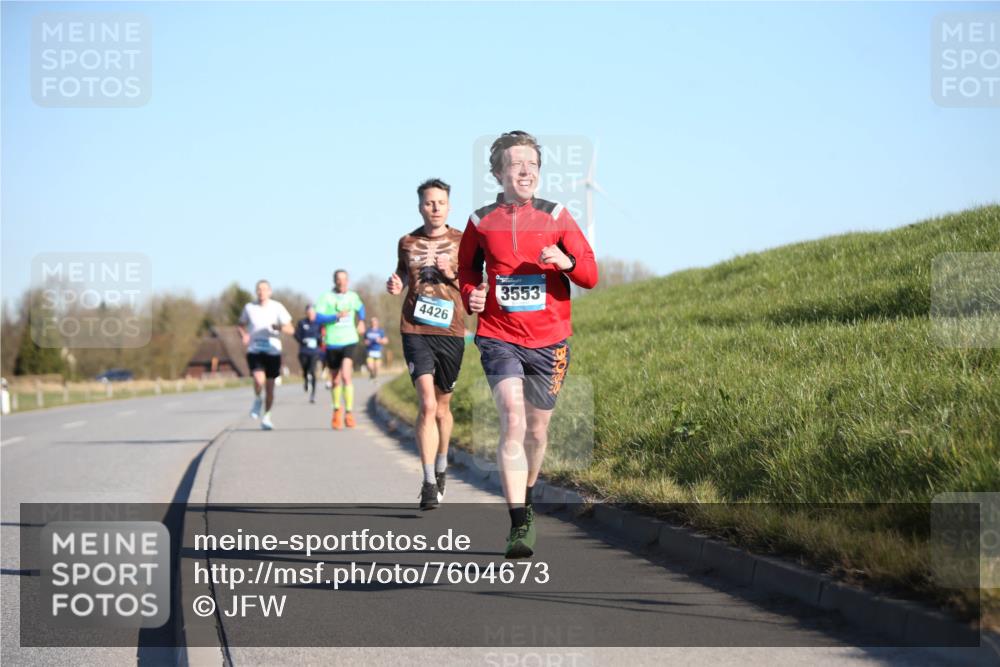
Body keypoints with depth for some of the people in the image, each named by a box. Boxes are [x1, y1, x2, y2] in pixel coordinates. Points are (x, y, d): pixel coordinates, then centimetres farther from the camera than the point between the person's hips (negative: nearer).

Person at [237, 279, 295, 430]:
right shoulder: (249, 308, 4)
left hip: (272, 351, 0)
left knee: (269, 387, 4)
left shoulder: (277, 308, 0)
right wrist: (244, 336, -2)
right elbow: (242, 325, 20)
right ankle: (257, 401, 7)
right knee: (259, 380, -24)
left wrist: (279, 328, -23)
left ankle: (266, 417, 21)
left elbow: (290, 329, -2)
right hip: (254, 350, 0)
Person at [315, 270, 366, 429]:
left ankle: (349, 413, -16)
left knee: (346, 375, -19)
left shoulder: (353, 296, 9)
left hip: (350, 341, 0)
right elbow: (318, 317, -13)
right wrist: (336, 316, -23)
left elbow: (360, 308, 32)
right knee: (336, 381, 11)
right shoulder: (326, 297, -2)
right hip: (332, 343, 0)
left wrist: (361, 321, 21)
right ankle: (337, 410, 34)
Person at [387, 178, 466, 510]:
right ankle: (429, 483, -15)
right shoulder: (407, 243, 8)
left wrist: (453, 274, -12)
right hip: (415, 331, -1)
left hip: (451, 332, 1)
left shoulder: (461, 242, 4)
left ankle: (441, 467, 37)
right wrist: (395, 285, 2)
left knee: (442, 406, 13)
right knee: (427, 404, -15)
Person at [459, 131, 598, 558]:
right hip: (498, 337, -2)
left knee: (537, 429, 12)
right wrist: (471, 296, -2)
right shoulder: (481, 222, 2)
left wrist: (566, 262, -19)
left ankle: (526, 499, 40)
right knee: (513, 420, -20)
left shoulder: (555, 217, 2)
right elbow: (467, 269, 19)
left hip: (548, 341, 2)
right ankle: (518, 526, -23)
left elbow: (590, 275, 2)